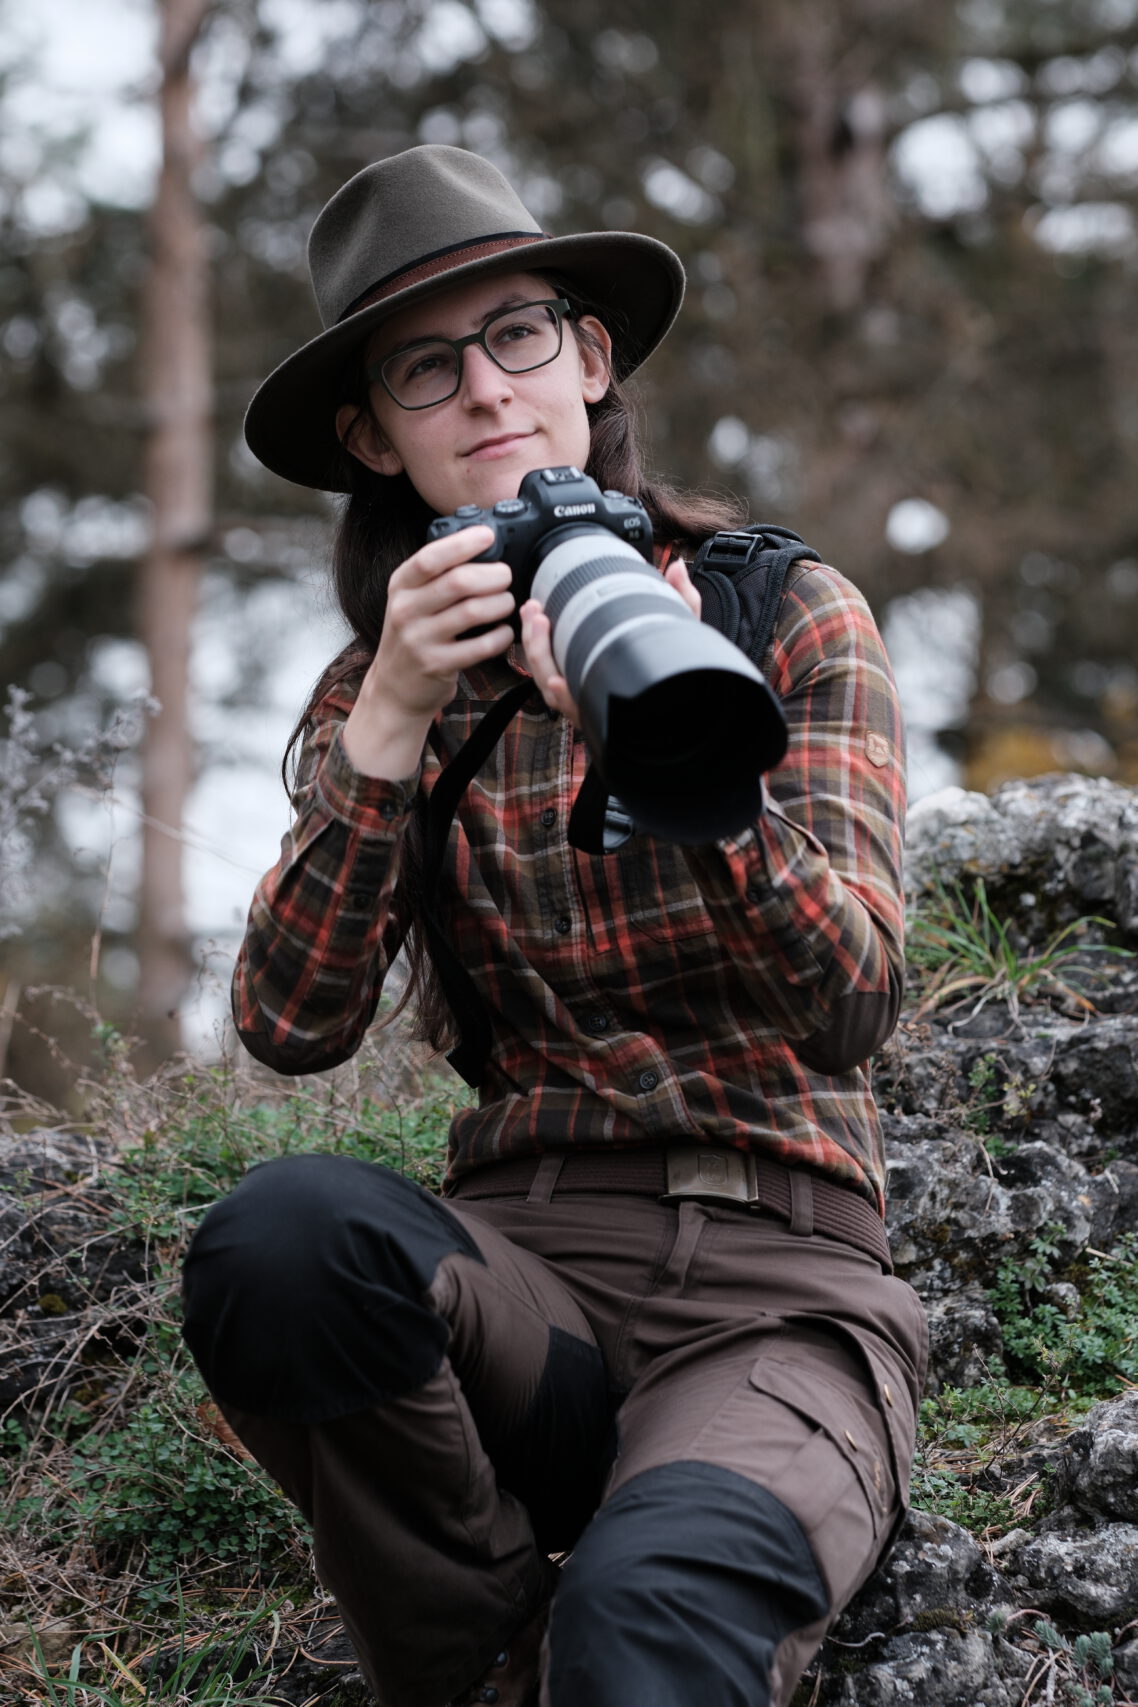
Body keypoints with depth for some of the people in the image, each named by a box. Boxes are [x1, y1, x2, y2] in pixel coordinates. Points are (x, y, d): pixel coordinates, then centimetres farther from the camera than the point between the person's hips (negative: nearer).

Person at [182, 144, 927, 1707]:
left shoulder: (791, 618, 4)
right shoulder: (379, 688, 11)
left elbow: (855, 1002, -10)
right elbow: (291, 1029, -5)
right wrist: (391, 727, -17)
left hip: (780, 1281, -5)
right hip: (528, 1261, 5)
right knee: (283, 1233, -31)